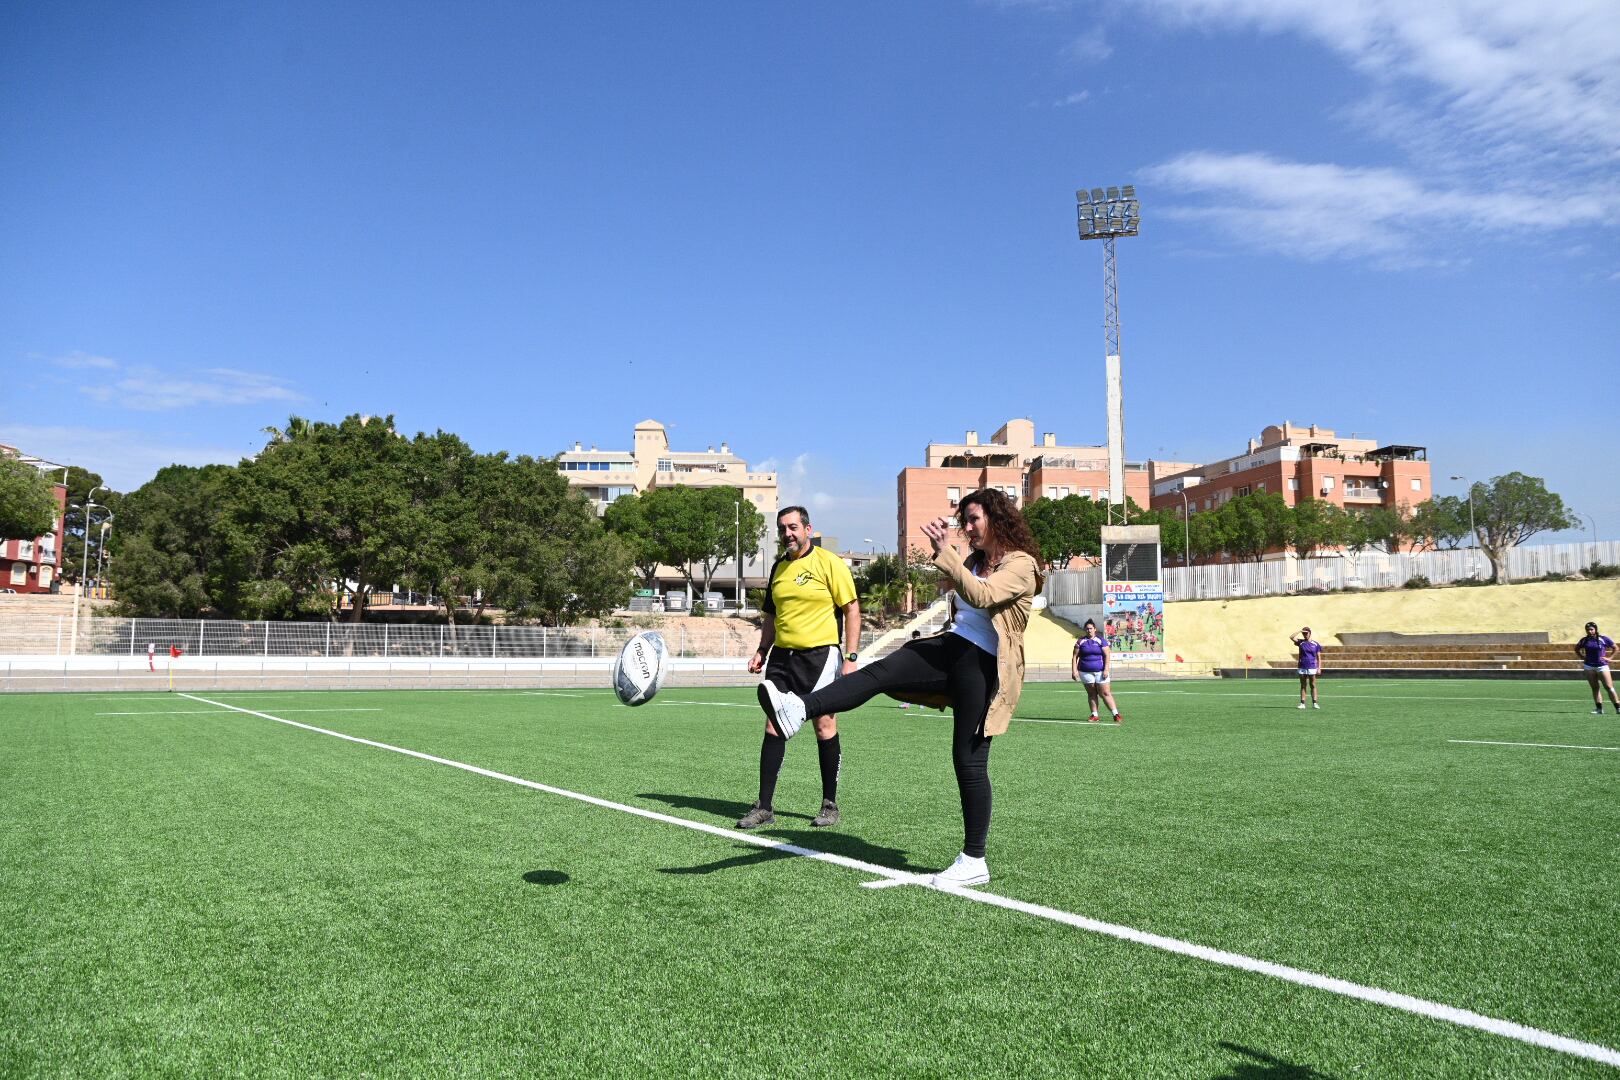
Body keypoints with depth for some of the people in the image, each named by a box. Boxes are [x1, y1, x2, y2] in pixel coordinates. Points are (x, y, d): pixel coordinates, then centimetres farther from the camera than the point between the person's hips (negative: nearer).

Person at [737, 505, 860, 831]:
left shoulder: (829, 563, -5)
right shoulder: (779, 567, 14)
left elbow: (852, 610, -6)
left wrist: (851, 656, -12)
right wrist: (762, 651, 14)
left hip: (820, 655, -5)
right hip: (782, 656, 6)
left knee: (825, 727, 0)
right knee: (773, 728, 1)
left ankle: (830, 805, 14)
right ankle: (764, 806, 7)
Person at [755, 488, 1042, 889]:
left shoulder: (1021, 564, -7)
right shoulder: (974, 561, 18)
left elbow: (981, 596, -24)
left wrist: (945, 552, -26)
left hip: (983, 664, -6)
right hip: (949, 647, 6)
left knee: (969, 761, -4)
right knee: (879, 671, -19)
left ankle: (974, 861, 8)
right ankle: (799, 708, -37)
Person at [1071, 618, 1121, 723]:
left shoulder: (1101, 640, 1)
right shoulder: (1080, 641, 5)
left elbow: (1107, 655, -2)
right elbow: (1075, 657, 4)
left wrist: (1106, 669, -10)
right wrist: (1074, 671, -4)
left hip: (1100, 671, -2)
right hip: (1085, 672, 2)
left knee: (1105, 693, -5)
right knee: (1091, 694, 7)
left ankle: (1116, 715, -3)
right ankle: (1094, 715, 13)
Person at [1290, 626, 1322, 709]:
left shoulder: (1316, 644, 4)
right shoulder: (1300, 642, 6)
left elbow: (1319, 657, 5)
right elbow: (1291, 637, -10)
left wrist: (1319, 668, -2)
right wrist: (1299, 631, -8)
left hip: (1312, 668, -1)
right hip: (1302, 667, 1)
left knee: (1313, 686, 2)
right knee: (1303, 686, 5)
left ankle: (1314, 703, 5)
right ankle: (1302, 703, 6)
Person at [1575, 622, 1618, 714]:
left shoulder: (1603, 639, -4)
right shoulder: (1584, 640, 4)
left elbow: (1615, 648, 7)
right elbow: (1577, 649, 21)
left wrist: (1608, 657, -1)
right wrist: (1583, 658, 9)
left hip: (1602, 666, -3)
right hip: (1589, 666, 3)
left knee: (1609, 687, -7)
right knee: (1595, 688, 4)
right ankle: (1599, 709, 7)